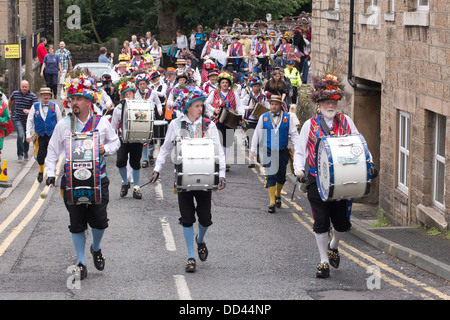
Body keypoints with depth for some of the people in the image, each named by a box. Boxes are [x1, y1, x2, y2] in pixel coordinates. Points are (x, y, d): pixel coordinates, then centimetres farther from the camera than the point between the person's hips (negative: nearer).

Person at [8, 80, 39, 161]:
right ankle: (20, 154, -9)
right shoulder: (15, 93, 0)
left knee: (27, 137, 12)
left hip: (28, 119, 1)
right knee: (20, 135, -19)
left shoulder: (32, 96, -8)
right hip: (17, 119, 0)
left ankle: (26, 152, 38)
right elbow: (10, 100, 23)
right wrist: (9, 109, 32)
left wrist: (29, 111, -35)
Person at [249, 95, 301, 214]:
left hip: (283, 152, 1)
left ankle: (278, 195, 38)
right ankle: (272, 202, -8)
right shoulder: (264, 117, 1)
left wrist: (297, 150, -6)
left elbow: (294, 135, 2)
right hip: (268, 152, -1)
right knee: (270, 176, -9)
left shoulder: (287, 117, 0)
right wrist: (253, 150, 7)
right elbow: (257, 134, 8)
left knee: (281, 176, 12)